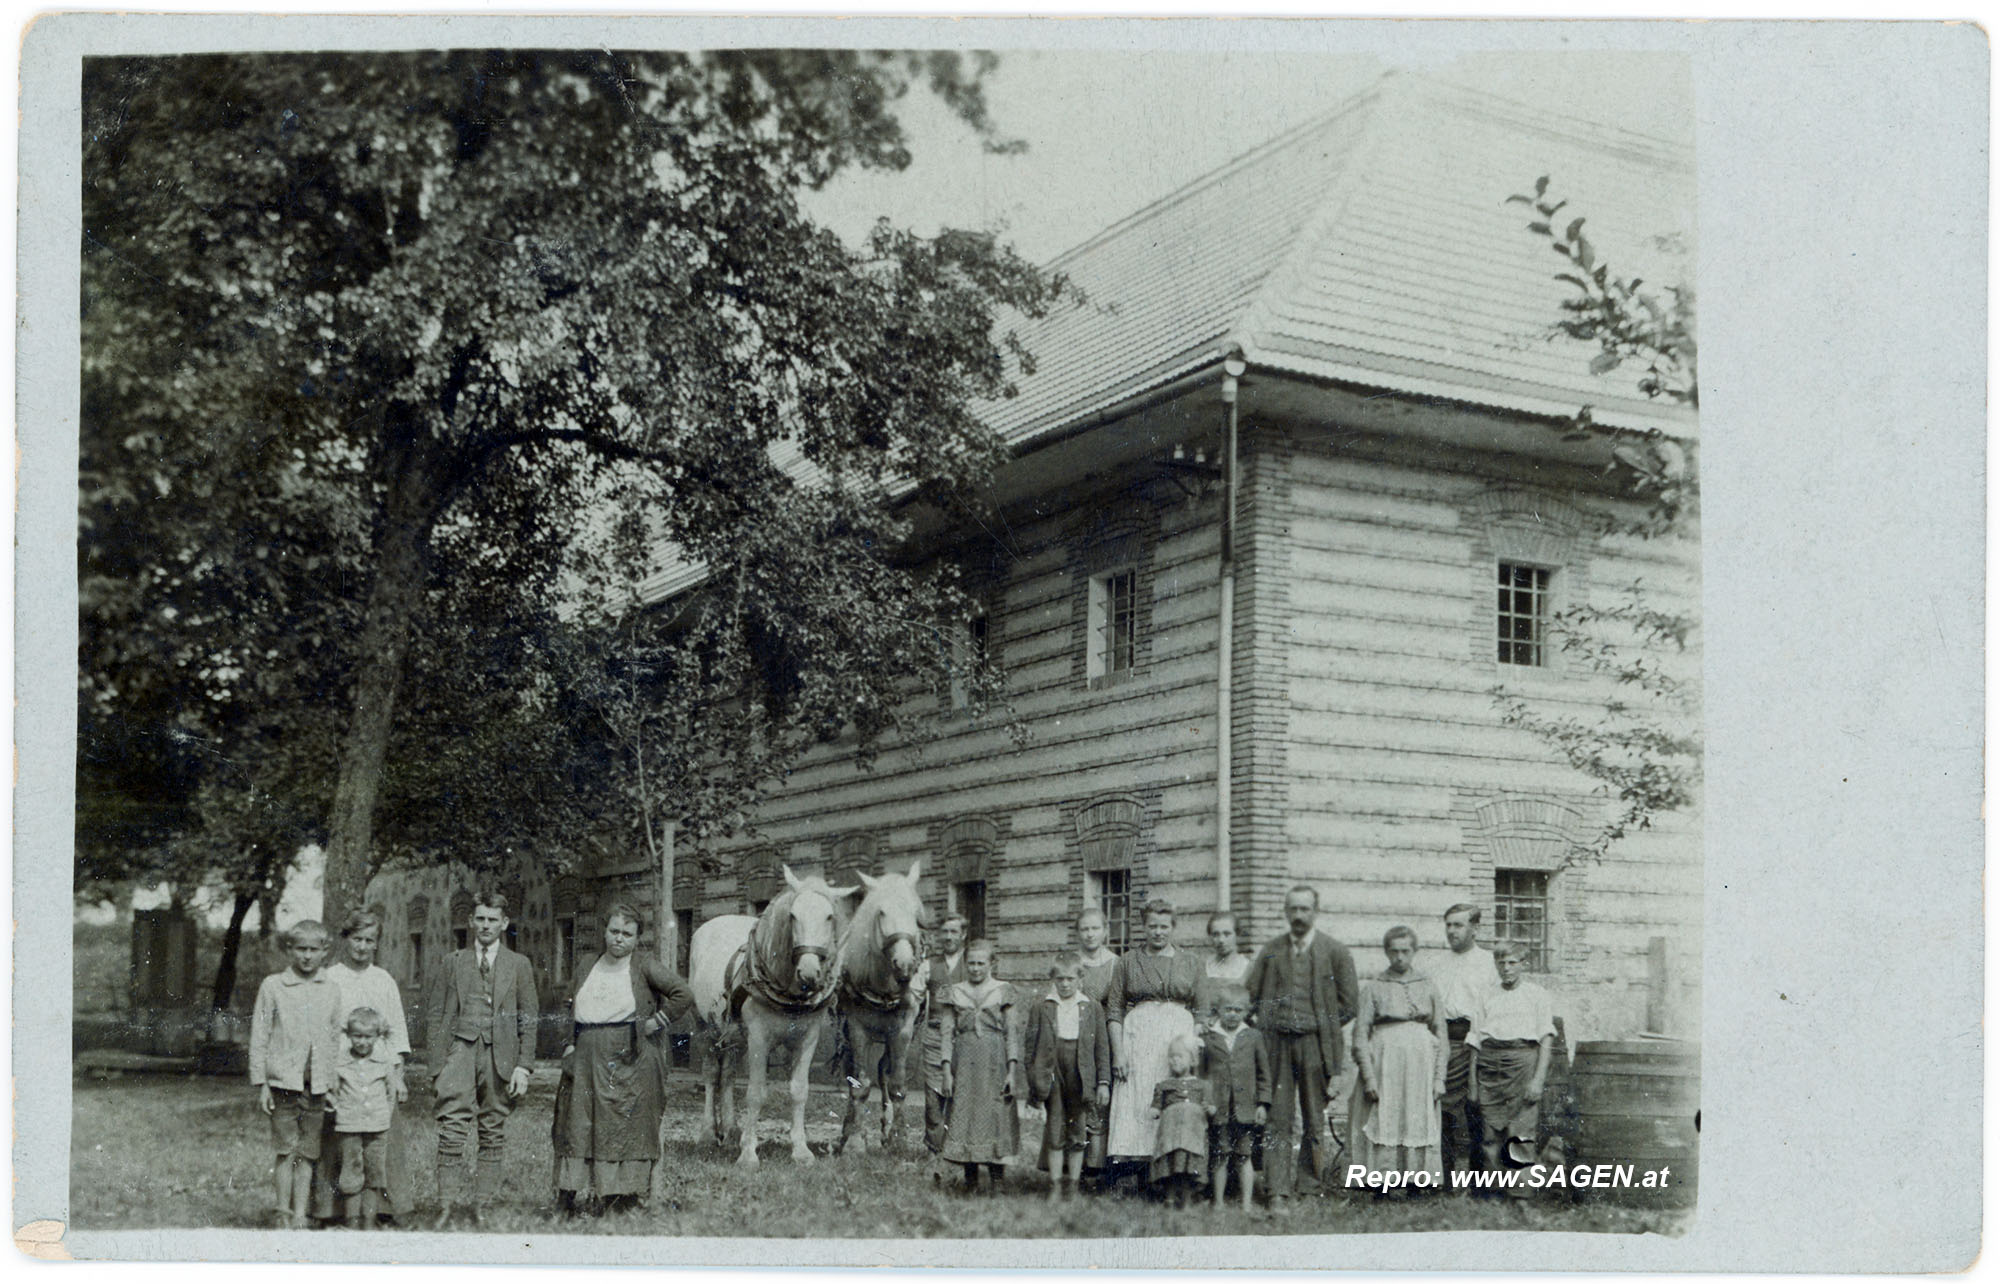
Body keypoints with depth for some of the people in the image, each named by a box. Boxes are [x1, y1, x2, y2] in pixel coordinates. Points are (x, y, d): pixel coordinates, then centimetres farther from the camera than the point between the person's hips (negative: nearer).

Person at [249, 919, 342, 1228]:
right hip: (284, 1081, -3)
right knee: (286, 1151, -4)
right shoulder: (273, 986, 0)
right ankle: (281, 1215, 6)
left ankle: (300, 1216, 12)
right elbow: (259, 1037, 1)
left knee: (308, 1154, 5)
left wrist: (332, 1085, 11)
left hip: (316, 1086, 3)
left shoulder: (330, 992, 9)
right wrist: (261, 1084, -3)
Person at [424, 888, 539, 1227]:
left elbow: (529, 1020, 9)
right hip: (460, 1049, -1)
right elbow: (436, 1013, 10)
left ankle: (481, 1203, 7)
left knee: (493, 1131, 1)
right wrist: (438, 1063, 2)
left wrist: (523, 1066, 0)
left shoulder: (519, 965, 11)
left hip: (500, 1053, 1)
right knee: (452, 1126, -13)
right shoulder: (453, 962, 12)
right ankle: (448, 1203, -13)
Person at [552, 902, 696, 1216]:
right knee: (579, 1124, 2)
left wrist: (656, 1022, -7)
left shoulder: (645, 968, -1)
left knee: (625, 1126, -4)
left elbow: (684, 995, -8)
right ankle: (575, 1191, 6)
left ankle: (619, 1196, 0)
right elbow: (574, 1013, 22)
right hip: (586, 1059, 5)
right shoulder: (586, 970, 15)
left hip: (630, 1061, -5)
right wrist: (570, 1046, 9)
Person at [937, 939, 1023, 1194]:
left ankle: (995, 1182, 0)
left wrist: (1012, 1070, -5)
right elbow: (948, 1032, 8)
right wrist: (947, 1070, 0)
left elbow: (1013, 1032, 3)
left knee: (995, 1117, -5)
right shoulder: (955, 993, 10)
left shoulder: (1003, 991, 6)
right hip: (965, 1063, 2)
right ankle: (970, 1182, 5)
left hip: (995, 1062, -2)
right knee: (963, 1117, -1)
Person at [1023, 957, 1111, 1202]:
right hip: (1052, 1075, 0)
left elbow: (1102, 1048, 8)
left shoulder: (1093, 1009, 8)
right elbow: (1031, 1048, 7)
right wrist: (1033, 1083, 2)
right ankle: (1055, 1187, 5)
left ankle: (1072, 1186, 11)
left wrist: (1103, 1082, 2)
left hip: (1081, 1078, 1)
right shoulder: (1041, 1009, 6)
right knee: (1055, 1134, 0)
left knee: (1078, 1135, 3)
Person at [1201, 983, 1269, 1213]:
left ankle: (1247, 1204, 11)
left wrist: (1263, 1103, 4)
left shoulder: (1253, 1038, 6)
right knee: (1220, 1156, 4)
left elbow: (1264, 1073, 10)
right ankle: (1218, 1203, 14)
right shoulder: (1208, 1039, 3)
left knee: (1244, 1157, 5)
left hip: (1246, 1107, 0)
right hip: (1218, 1110, 0)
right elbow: (1200, 1073, 7)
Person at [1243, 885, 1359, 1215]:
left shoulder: (1334, 952, 4)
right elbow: (1251, 993, 15)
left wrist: (1323, 1026, 3)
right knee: (1278, 1118, -4)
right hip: (1276, 1043, 2)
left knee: (1315, 1120, 2)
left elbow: (1350, 1001, 5)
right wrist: (1267, 1024, 7)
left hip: (1315, 1044, -1)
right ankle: (1279, 1194, -5)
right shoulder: (1270, 952, 11)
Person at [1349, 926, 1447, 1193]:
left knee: (1419, 1129, -1)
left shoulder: (1428, 987, 10)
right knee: (1383, 1129, -6)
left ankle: (1417, 1186, 5)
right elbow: (1360, 1035, 0)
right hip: (1384, 1066, -2)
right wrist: (1369, 1077, -8)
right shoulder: (1373, 987, 4)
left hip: (1420, 1066, 2)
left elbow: (1440, 1036, 11)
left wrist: (1439, 1078, 3)